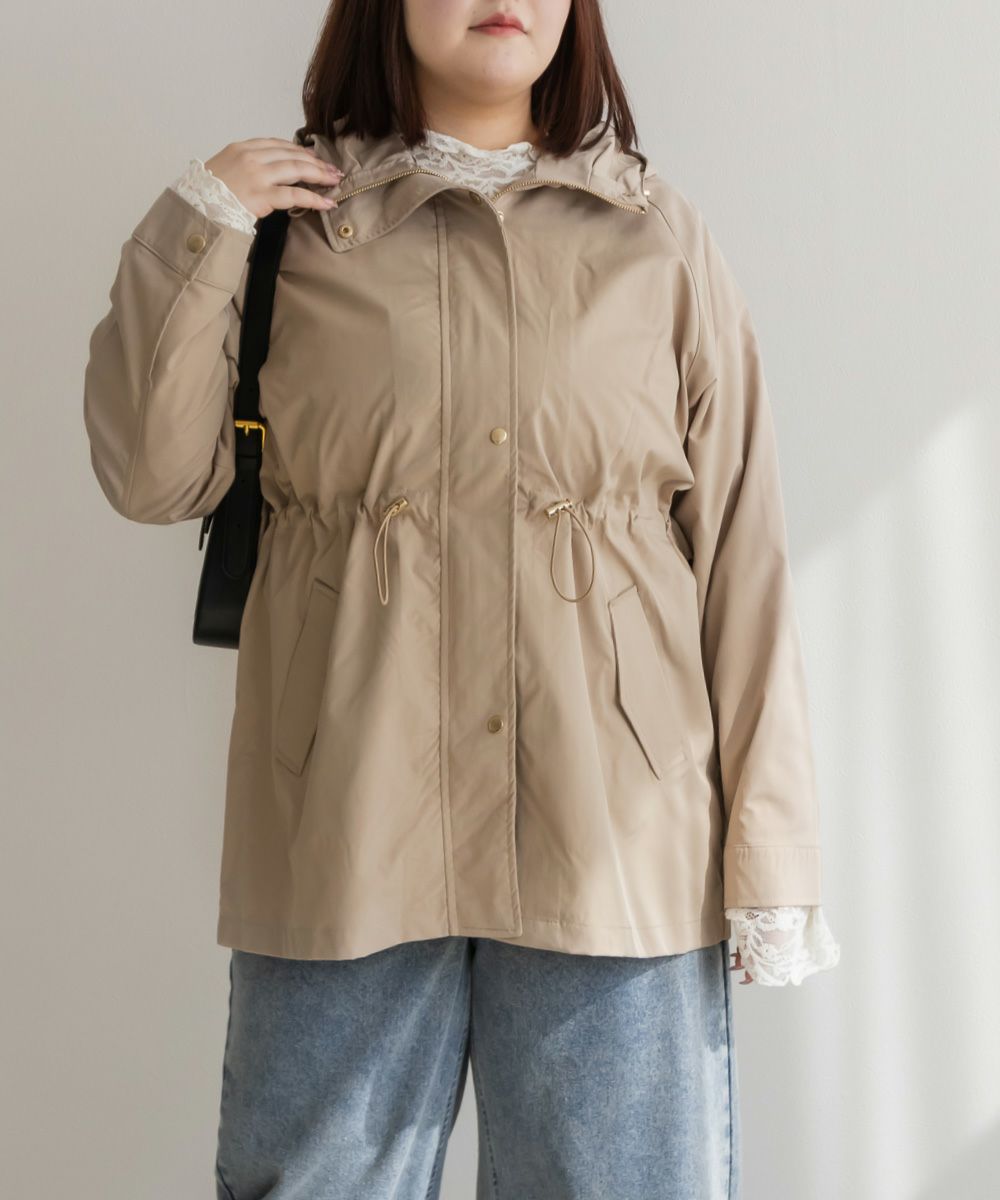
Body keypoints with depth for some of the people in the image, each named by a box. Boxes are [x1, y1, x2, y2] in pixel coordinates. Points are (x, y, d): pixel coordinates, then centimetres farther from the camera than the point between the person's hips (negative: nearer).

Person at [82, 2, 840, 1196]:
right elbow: (154, 475, 2)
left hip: (613, 840, 1)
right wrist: (195, 229, -5)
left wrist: (771, 863, 0)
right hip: (348, 839, 0)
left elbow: (743, 558, 3)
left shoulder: (657, 237, 7)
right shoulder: (296, 222, 8)